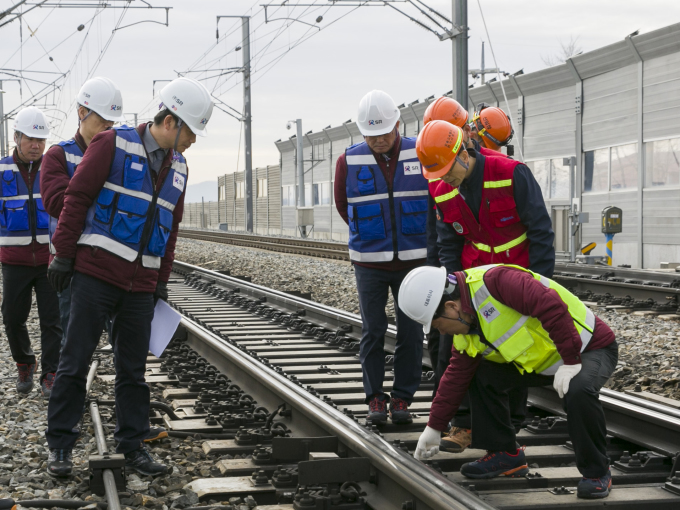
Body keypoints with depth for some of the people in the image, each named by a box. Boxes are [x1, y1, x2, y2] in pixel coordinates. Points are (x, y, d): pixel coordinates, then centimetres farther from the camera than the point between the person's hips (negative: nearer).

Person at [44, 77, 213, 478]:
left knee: (133, 368, 10)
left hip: (141, 283, 6)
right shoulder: (113, 144, -6)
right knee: (76, 361, 0)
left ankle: (133, 445, 17)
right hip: (96, 272, -6)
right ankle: (60, 445, 8)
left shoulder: (178, 168, 13)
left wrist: (162, 281, 17)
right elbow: (77, 197, -7)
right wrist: (64, 254, -10)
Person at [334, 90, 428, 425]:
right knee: (372, 332, 3)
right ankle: (375, 398, 12)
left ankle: (403, 398, 11)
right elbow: (342, 204, 13)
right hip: (369, 262, 0)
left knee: (410, 332, 2)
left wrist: (412, 236, 11)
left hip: (413, 260, 0)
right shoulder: (349, 161, -2)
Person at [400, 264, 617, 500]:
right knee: (483, 376, 4)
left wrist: (571, 361, -32)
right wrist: (433, 428, 13)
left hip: (591, 347, -9)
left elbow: (552, 306, -37)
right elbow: (457, 375, 10)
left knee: (578, 391, -37)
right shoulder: (466, 327, 1)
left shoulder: (495, 282, -30)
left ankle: (596, 473, -15)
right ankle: (505, 454, 15)